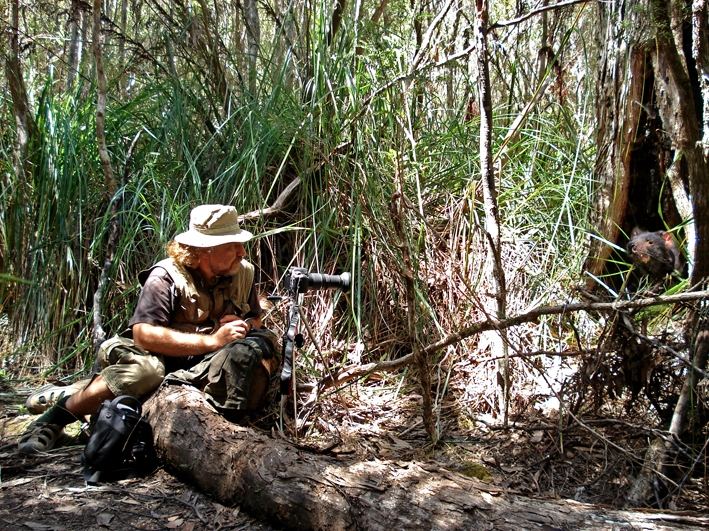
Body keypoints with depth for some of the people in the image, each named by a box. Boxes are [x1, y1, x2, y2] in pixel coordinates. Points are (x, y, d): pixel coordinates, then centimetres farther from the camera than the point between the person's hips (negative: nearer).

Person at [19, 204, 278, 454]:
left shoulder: (243, 272, -3)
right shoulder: (166, 277, -18)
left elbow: (255, 320, 13)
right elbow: (144, 334, -29)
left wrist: (244, 325, -13)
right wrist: (212, 340, -31)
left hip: (208, 364, 5)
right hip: (164, 357, -4)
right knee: (144, 370, -40)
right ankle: (57, 414, -15)